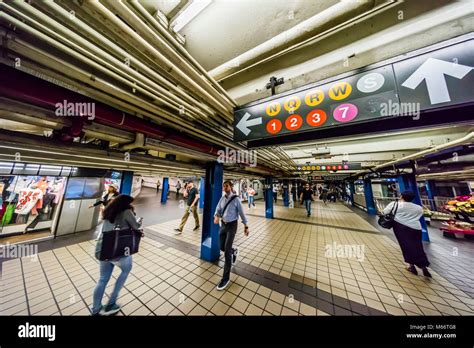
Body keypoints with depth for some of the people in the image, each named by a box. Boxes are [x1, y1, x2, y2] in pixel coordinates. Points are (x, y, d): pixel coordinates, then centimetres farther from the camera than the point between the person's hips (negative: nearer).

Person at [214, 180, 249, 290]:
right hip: (223, 225, 6)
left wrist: (246, 226, -5)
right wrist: (216, 217, -21)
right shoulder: (222, 199, 1)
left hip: (232, 225, -5)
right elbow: (218, 210, 2)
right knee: (222, 247, 16)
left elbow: (241, 213, -10)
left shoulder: (236, 199, -15)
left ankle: (226, 278, 13)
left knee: (227, 251, -5)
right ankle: (234, 251, 48)